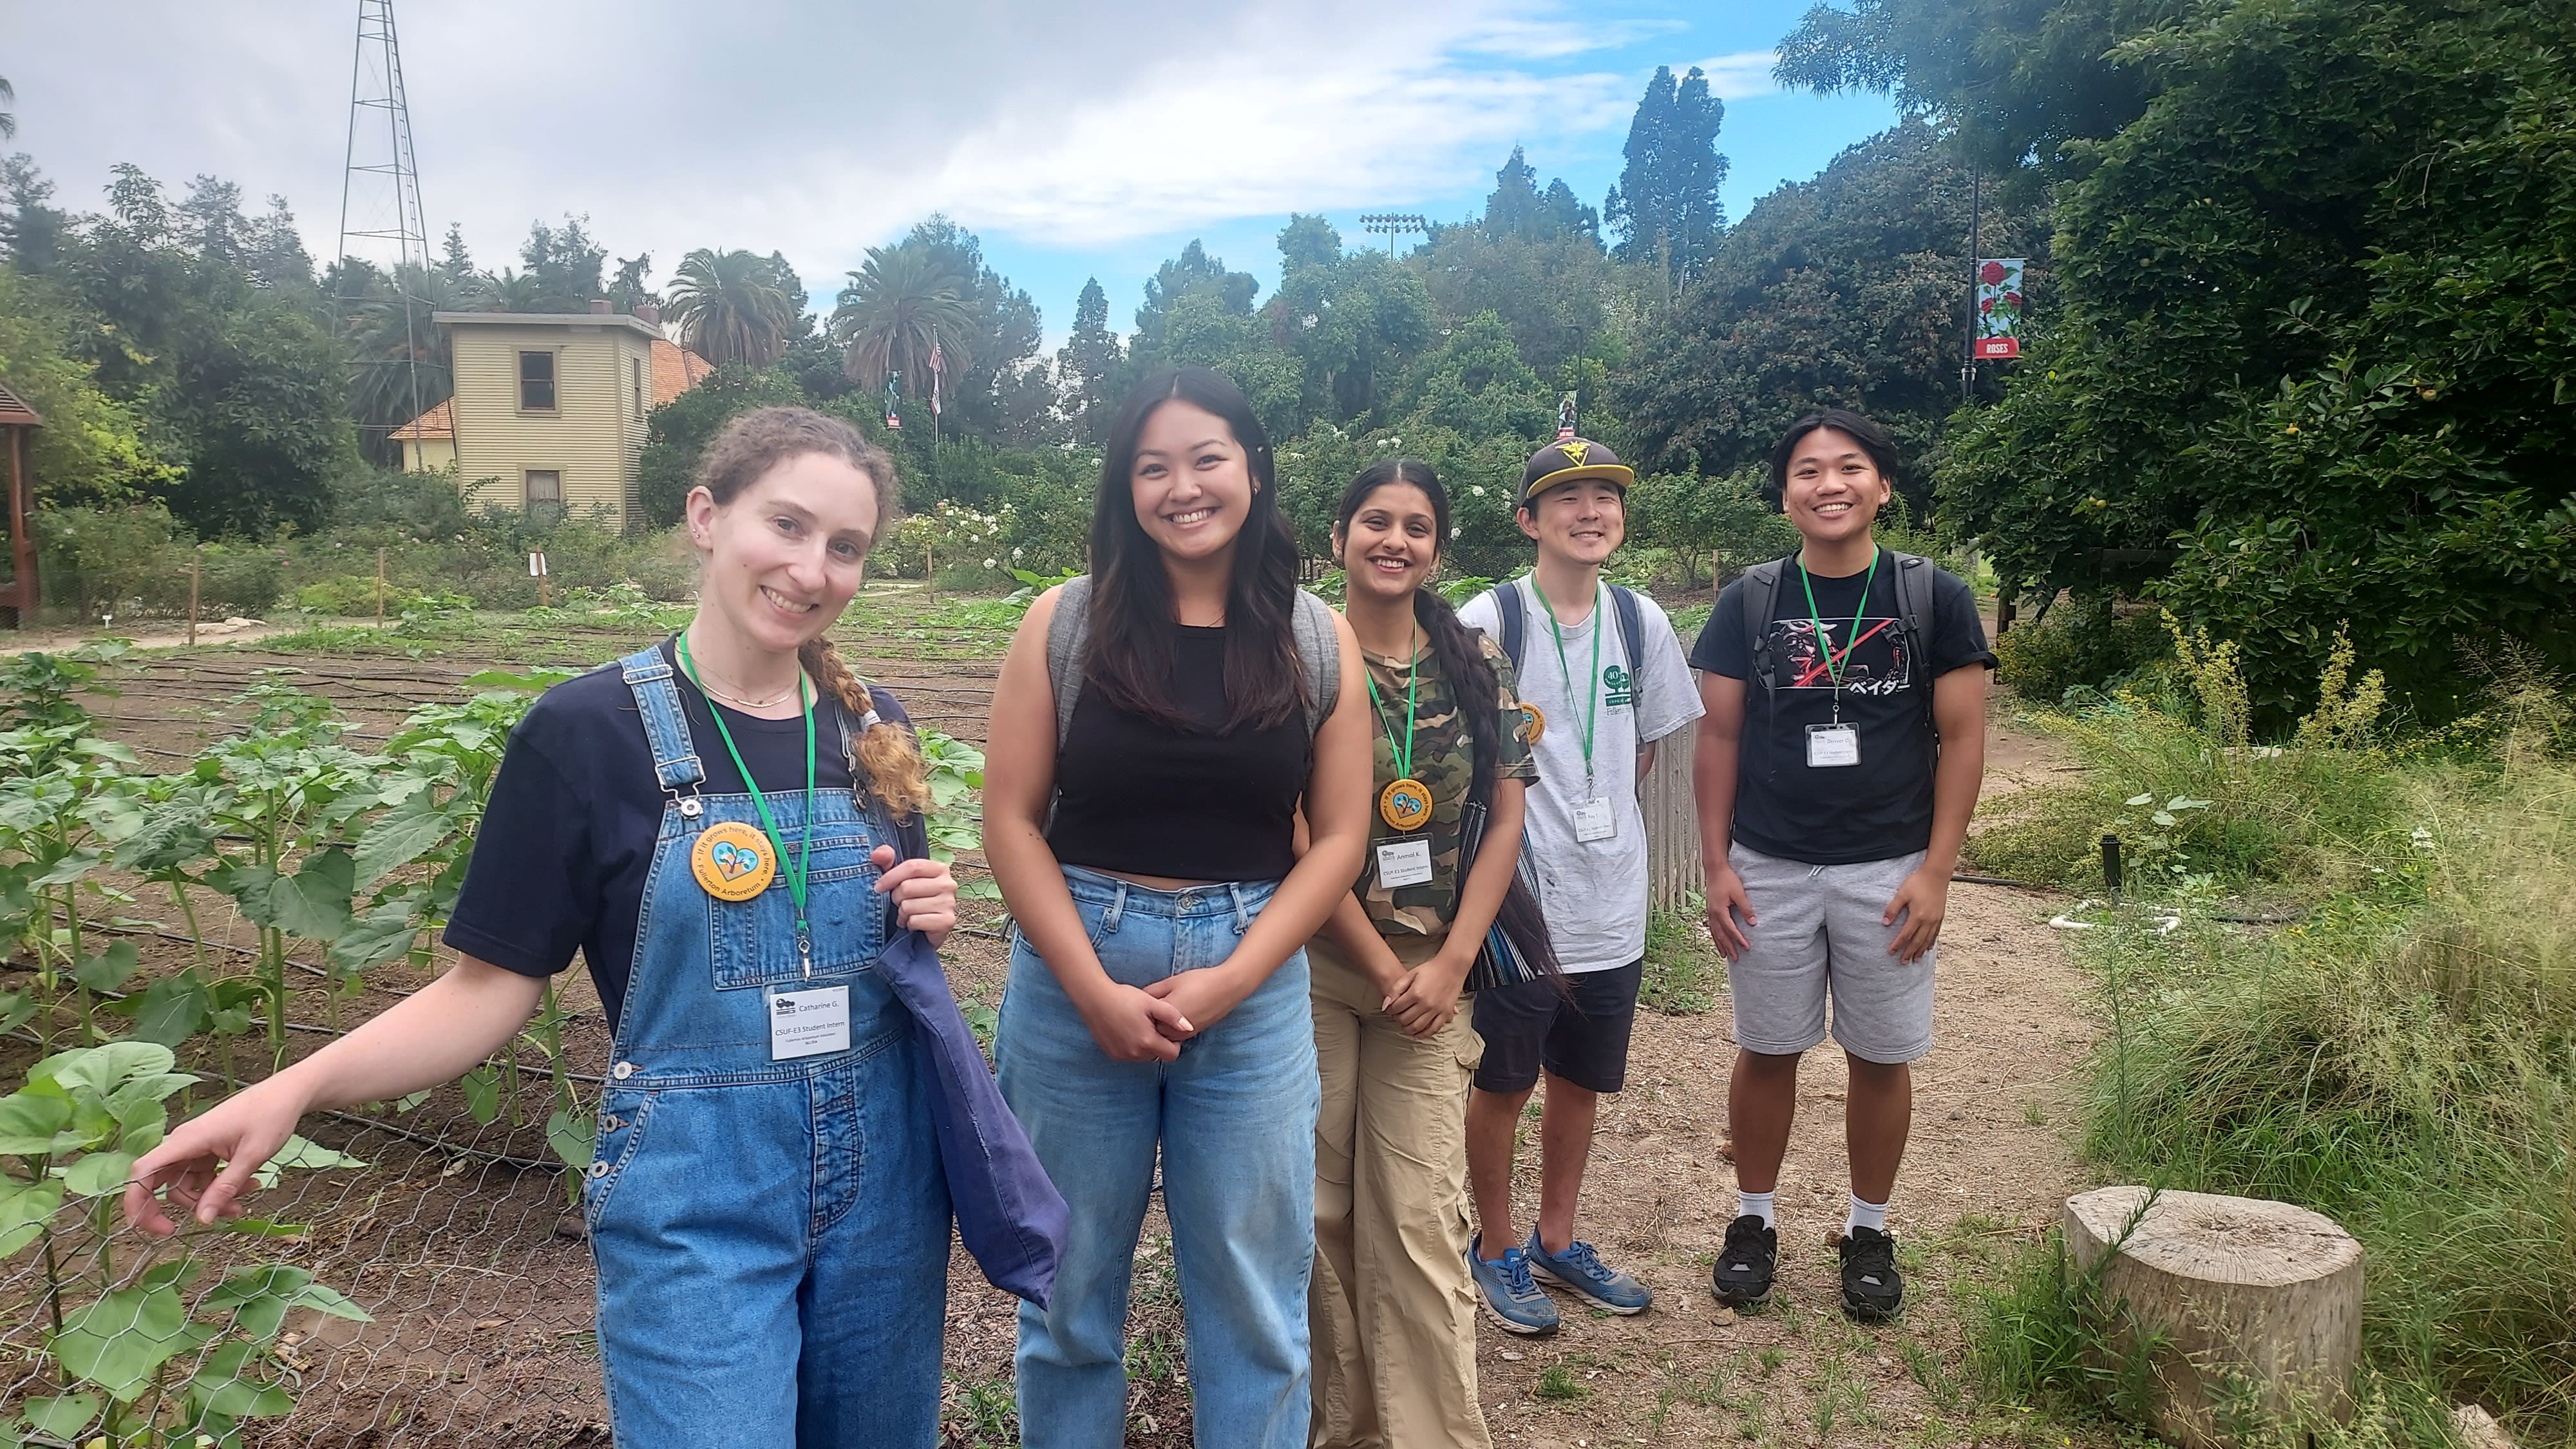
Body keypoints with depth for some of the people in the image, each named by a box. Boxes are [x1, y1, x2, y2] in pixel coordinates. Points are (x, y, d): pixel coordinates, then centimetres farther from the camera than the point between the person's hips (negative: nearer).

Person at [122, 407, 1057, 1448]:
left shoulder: (870, 728, 2)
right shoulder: (588, 732, -11)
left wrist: (924, 927, -7)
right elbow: (490, 985, -8)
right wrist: (294, 1087, -21)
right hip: (694, 1191, -4)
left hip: (883, 1168, 5)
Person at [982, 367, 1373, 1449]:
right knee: (1070, 1285, 14)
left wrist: (1225, 979, -11)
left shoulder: (1318, 642, 1)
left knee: (1254, 1297, 11)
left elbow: (1339, 837, 0)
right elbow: (1011, 820, -4)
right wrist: (1094, 987, -12)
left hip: (1253, 982, 1)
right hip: (1073, 974, 0)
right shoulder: (1065, 624, -2)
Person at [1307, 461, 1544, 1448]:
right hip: (1313, 963, -1)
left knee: (1420, 1214, -1)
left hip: (1431, 971, 2)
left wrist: (1449, 963, -6)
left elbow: (1506, 817, 3)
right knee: (1319, 1200, 6)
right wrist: (1384, 969, -8)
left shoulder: (1475, 662, 5)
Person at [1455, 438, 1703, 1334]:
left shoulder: (1640, 622, 3)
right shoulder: (1489, 620, -12)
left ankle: (1555, 1242, 37)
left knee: (1581, 1081, 17)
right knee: (1505, 1084, 9)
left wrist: (1598, 812, 8)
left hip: (1611, 900, 5)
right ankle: (1495, 1251, 30)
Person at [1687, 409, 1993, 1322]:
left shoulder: (1935, 599, -2)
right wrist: (1716, 864, -3)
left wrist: (1936, 870, -8)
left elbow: (1961, 738, -2)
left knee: (1882, 1057, 10)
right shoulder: (1749, 603, 1)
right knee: (1767, 1050, 10)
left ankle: (1869, 1231, 28)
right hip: (1769, 868, 1)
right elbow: (1719, 738, 3)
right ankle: (1754, 1219, 27)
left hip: (1888, 871, 0)